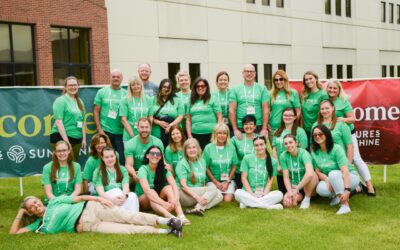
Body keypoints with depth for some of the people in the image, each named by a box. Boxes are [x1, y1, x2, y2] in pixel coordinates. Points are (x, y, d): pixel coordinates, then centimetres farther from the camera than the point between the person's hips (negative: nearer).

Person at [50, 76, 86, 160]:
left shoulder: (79, 102, 15)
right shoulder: (60, 100, -6)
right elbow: (58, 122, -13)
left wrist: (84, 138, 13)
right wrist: (66, 140, -18)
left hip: (77, 139, 7)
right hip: (61, 138, -7)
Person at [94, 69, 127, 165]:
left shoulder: (125, 94, 7)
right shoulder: (102, 92, 5)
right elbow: (96, 111, 4)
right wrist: (99, 129, -4)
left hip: (121, 132, 1)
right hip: (105, 131, -1)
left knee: (122, 158, 0)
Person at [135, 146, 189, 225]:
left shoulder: (164, 170, -7)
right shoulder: (143, 169, -20)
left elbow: (174, 185, -21)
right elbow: (147, 190, -35)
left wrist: (175, 200, -42)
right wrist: (164, 203, -46)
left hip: (158, 197, 4)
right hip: (143, 199, -4)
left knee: (168, 187, -24)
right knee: (152, 192, -35)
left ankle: (181, 215, -46)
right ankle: (169, 216, -61)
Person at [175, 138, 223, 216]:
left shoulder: (202, 161, 12)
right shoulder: (182, 164, -7)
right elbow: (183, 186, -15)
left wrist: (202, 198, -4)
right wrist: (197, 197, -27)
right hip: (186, 194, -6)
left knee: (219, 196, -18)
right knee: (213, 188, -22)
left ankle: (198, 208, -32)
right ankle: (198, 208, -34)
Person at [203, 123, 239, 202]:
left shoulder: (231, 147, 2)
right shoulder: (208, 148, -3)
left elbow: (234, 167, 5)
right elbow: (206, 167, -1)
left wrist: (227, 182, -4)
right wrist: (216, 182, -6)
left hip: (228, 180, 1)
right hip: (213, 180, -1)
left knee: (228, 199, -17)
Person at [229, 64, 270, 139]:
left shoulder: (262, 88, 6)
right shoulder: (235, 89, 5)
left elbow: (266, 109, 2)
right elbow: (232, 110, 1)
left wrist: (264, 129, -6)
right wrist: (235, 129, -6)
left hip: (258, 127, 0)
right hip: (240, 127, 0)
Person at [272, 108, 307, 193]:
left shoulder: (300, 131, -5)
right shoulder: (277, 132, 11)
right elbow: (274, 150, 7)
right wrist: (278, 165, -4)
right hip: (280, 170, 4)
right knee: (282, 193, 8)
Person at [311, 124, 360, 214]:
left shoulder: (336, 149, -19)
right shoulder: (314, 152, -4)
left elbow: (345, 171, -27)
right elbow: (318, 171, -3)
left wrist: (347, 190, -38)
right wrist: (327, 180, -25)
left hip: (350, 177, -4)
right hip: (330, 180, 4)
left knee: (333, 173, -37)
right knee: (320, 189, -30)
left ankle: (345, 205, -28)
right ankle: (336, 195, 3)